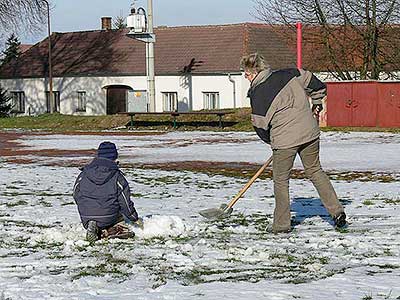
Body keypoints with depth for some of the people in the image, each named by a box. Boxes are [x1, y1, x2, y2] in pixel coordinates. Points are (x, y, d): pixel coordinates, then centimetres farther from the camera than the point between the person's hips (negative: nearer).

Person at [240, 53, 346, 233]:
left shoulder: (258, 94, -10)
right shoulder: (289, 75, 5)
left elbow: (260, 125, -6)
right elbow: (316, 84, 16)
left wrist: (271, 140, 14)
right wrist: (316, 103, 33)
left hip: (285, 140, -5)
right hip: (310, 133, 5)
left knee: (280, 180, 9)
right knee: (315, 171, 19)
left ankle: (282, 225, 11)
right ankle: (337, 212, 15)